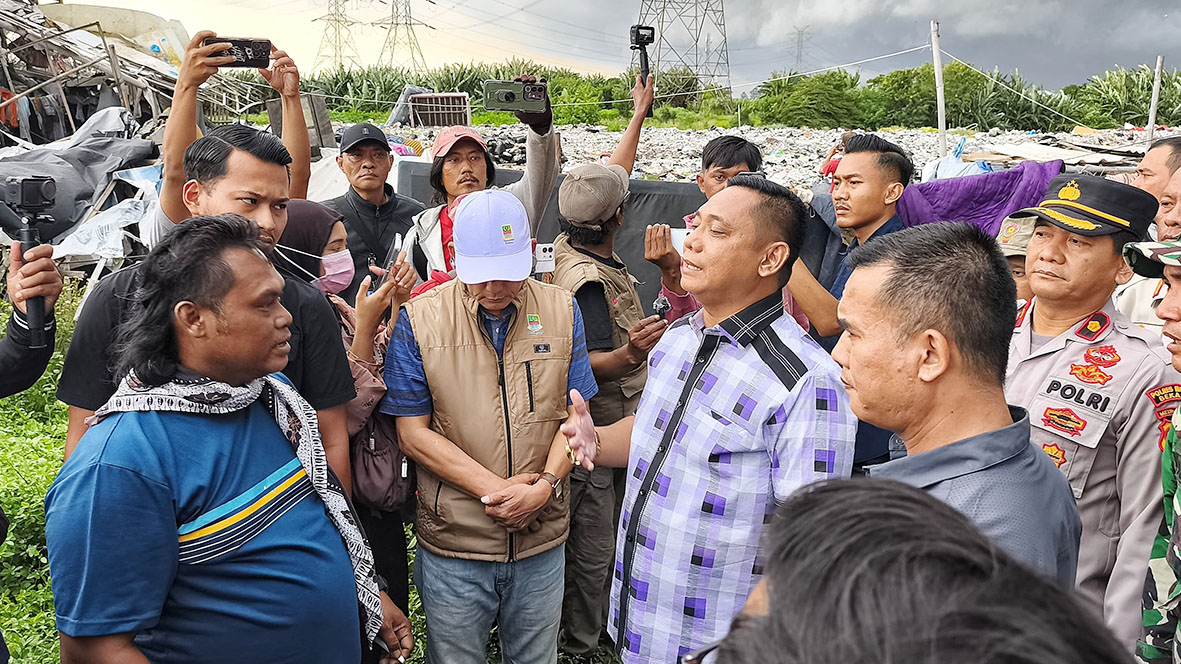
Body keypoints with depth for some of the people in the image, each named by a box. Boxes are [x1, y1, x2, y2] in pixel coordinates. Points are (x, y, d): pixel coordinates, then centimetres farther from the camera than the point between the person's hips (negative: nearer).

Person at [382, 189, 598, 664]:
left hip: (542, 537, 2)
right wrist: (494, 489, -17)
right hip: (453, 542, -2)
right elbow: (413, 432, -9)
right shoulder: (418, 320, -9)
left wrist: (545, 486, -15)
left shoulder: (562, 311, -1)